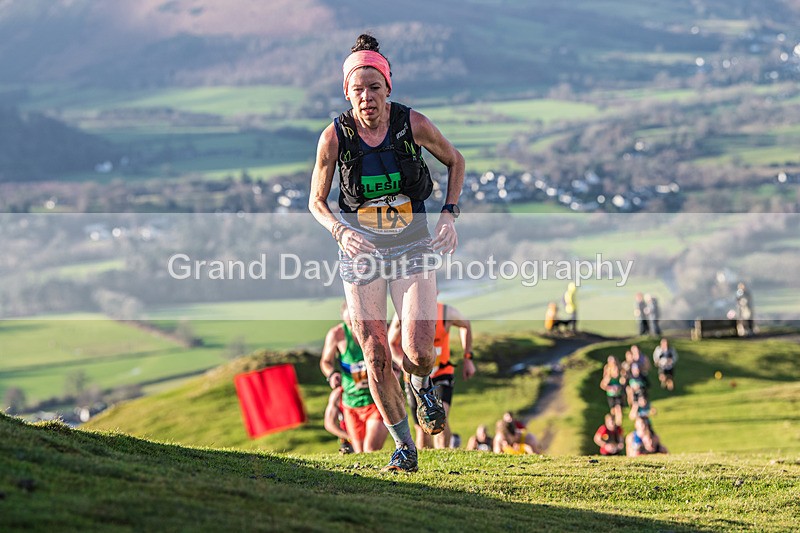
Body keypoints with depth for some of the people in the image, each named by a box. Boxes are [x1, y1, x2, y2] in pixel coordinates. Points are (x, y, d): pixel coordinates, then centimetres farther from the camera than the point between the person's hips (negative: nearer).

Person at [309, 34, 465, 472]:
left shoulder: (414, 124, -11)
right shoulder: (334, 136, -11)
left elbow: (455, 161, 8)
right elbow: (316, 201, 1)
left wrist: (449, 214, -4)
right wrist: (340, 232, -19)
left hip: (413, 249, 0)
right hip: (361, 254, 1)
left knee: (419, 354, -14)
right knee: (376, 360, -1)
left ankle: (422, 387, 24)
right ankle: (403, 447, 19)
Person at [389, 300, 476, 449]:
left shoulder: (447, 314, -16)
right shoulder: (401, 317, -16)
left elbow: (465, 325, 7)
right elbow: (391, 343, 0)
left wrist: (468, 358, 5)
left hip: (441, 375, -1)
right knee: (422, 429, 7)